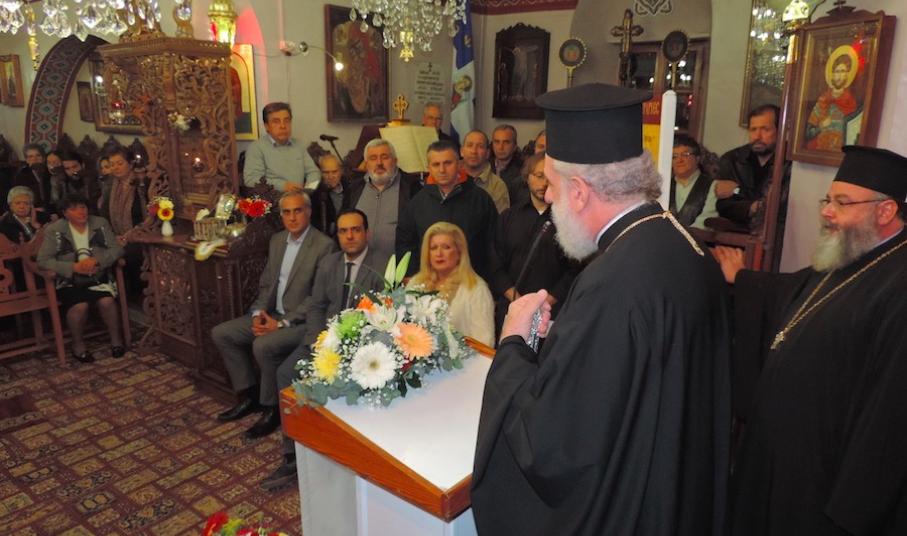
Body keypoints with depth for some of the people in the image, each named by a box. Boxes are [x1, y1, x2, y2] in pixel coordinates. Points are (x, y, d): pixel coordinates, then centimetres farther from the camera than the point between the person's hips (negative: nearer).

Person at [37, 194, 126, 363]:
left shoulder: (101, 223, 7)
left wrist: (96, 261, -18)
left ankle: (116, 337, -1)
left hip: (99, 277, 2)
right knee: (80, 306, -29)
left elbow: (116, 249, 1)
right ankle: (78, 343, -2)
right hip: (70, 281, -2)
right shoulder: (54, 230, -1)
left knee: (107, 302, -27)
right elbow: (43, 260, -5)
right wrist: (74, 267, -18)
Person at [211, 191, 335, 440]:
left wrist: (282, 323, -19)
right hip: (271, 314, 8)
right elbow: (266, 283, 16)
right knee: (220, 333, 1)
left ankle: (272, 409, -7)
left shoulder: (324, 245, -14)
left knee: (263, 345, -31)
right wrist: (258, 313, -3)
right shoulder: (277, 240, 11)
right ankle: (249, 396, 11)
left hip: (302, 320, -8)